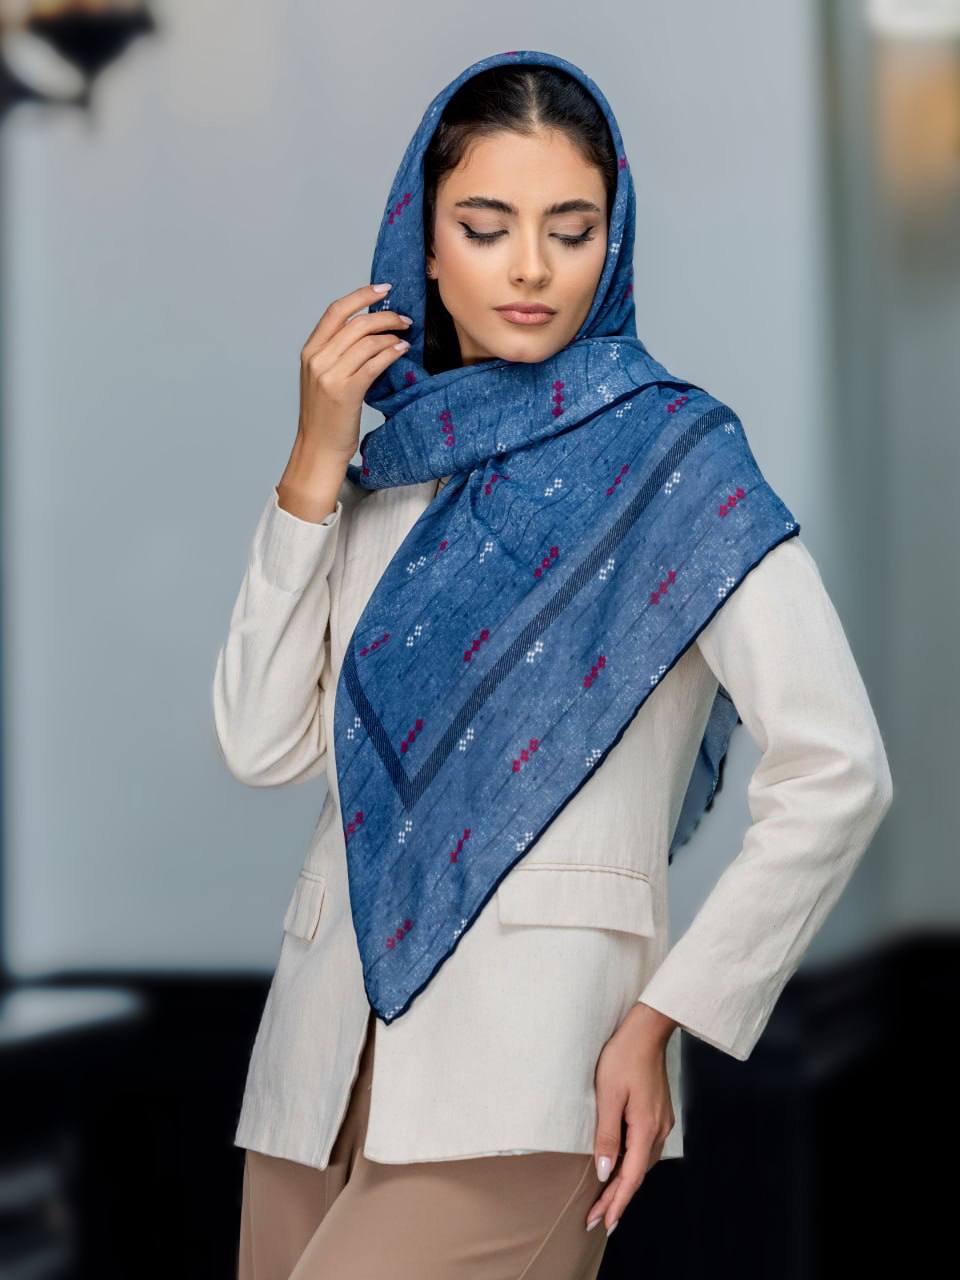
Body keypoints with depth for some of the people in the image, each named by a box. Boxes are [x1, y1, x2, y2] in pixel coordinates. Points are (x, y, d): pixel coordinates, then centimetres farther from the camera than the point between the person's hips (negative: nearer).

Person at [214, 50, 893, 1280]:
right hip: (329, 1042, 6)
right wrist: (316, 461, 1)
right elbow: (262, 743, 5)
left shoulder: (668, 452, 0)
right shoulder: (385, 464, 14)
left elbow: (837, 770, -7)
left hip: (525, 1048, -5)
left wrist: (662, 1021, -9)